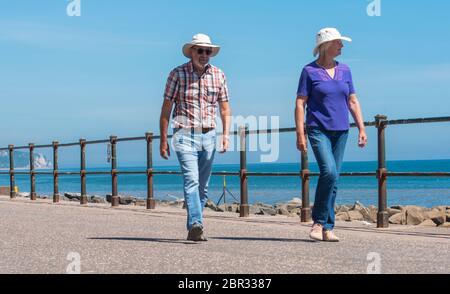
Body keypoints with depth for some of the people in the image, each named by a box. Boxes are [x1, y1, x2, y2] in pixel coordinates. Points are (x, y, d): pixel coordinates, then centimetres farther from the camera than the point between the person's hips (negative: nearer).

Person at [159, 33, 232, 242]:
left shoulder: (218, 75, 7)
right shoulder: (178, 74, -2)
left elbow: (225, 108, 11)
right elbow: (166, 109, 0)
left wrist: (226, 134, -4)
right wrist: (163, 139, -3)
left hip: (208, 136, 4)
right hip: (185, 136, -4)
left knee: (203, 186, 8)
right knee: (191, 180, -19)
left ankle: (193, 230, 17)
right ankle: (196, 225, -29)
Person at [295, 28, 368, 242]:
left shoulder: (344, 71, 12)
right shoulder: (310, 71, -2)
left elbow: (352, 102, 15)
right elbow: (300, 104, -4)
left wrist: (362, 129, 7)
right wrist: (300, 134, -11)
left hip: (340, 131, 5)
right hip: (319, 130, -5)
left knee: (334, 178, 4)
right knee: (329, 172, -21)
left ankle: (327, 228, 10)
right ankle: (319, 222, -8)